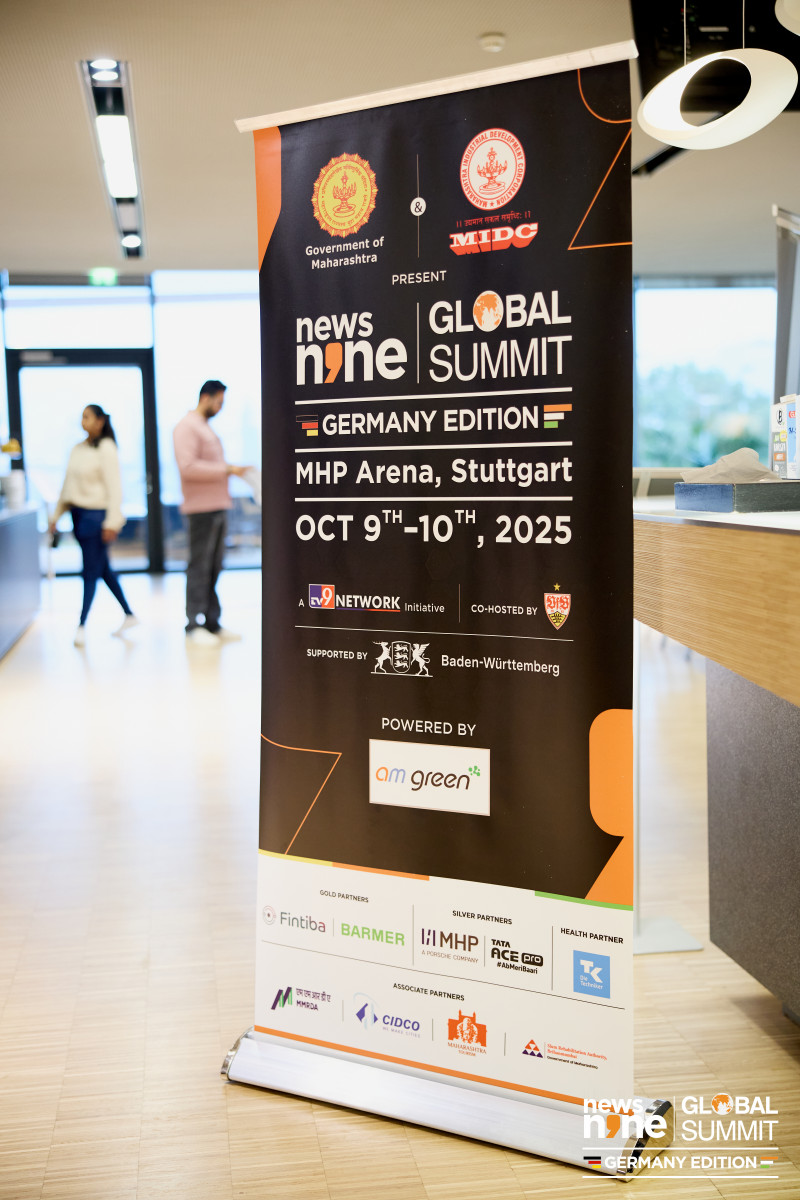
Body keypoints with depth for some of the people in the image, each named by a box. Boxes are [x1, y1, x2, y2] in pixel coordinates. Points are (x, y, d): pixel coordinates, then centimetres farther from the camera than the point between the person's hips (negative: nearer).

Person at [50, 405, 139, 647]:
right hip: (79, 513, 8)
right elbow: (67, 484, 18)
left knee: (91, 571, -4)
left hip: (97, 515, -8)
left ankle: (82, 625, -1)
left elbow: (114, 487, -14)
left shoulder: (106, 449, -9)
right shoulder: (77, 449, 12)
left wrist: (112, 522, -19)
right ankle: (129, 615, 23)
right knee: (103, 568, 13)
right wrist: (57, 515, 16)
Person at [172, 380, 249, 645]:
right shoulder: (187, 427, -8)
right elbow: (188, 467, -19)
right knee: (199, 567, -6)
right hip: (201, 507, -9)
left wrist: (231, 470, 12)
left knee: (213, 568, 9)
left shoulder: (206, 428, 22)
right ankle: (194, 625, -2)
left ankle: (212, 623, 13)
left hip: (217, 507, 9)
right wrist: (226, 469, -17)